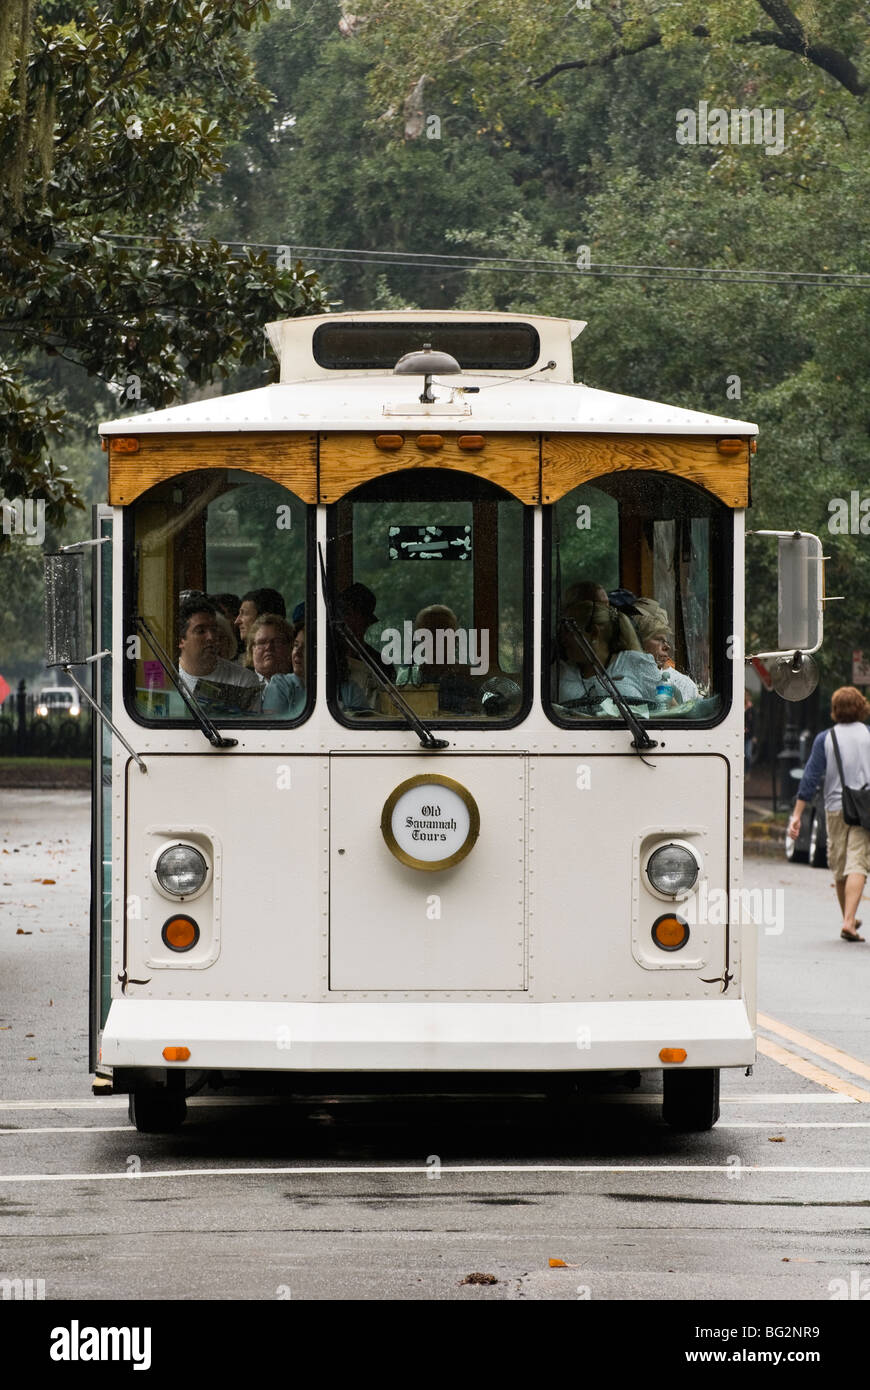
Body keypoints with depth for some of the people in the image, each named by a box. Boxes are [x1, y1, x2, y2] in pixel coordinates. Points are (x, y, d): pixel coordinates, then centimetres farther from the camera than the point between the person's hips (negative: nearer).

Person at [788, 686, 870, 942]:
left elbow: (811, 777, -2)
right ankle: (849, 922, -24)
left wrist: (797, 814, -1)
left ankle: (849, 920, 28)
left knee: (839, 867, 15)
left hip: (836, 809, 2)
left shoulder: (825, 739, 2)